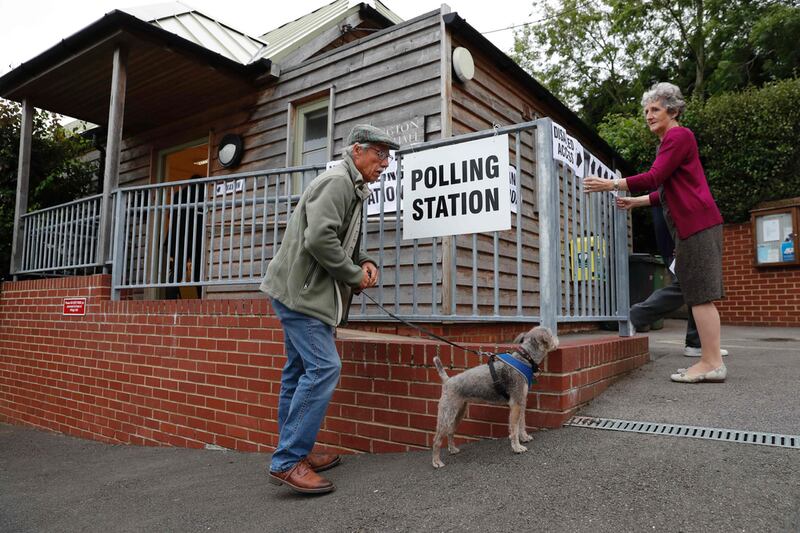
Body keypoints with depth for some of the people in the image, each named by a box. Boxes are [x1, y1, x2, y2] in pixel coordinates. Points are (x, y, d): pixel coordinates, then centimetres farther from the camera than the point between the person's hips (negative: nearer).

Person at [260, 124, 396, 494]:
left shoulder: (351, 187, 20)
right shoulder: (337, 181, -14)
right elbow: (319, 239, -26)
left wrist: (365, 262, 5)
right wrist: (355, 276, -14)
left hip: (302, 291, 11)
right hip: (300, 289, -11)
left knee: (300, 370, 13)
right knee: (324, 367, -13)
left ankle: (295, 453, 23)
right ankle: (288, 462, -7)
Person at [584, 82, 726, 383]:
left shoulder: (679, 135, -6)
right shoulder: (669, 142, 23)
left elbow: (654, 178, -17)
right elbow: (665, 191, 25)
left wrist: (612, 185, -15)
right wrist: (634, 202, 20)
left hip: (697, 223, -10)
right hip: (691, 225, 10)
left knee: (700, 294, -10)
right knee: (698, 295, 7)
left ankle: (712, 363, -7)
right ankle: (710, 361, 10)